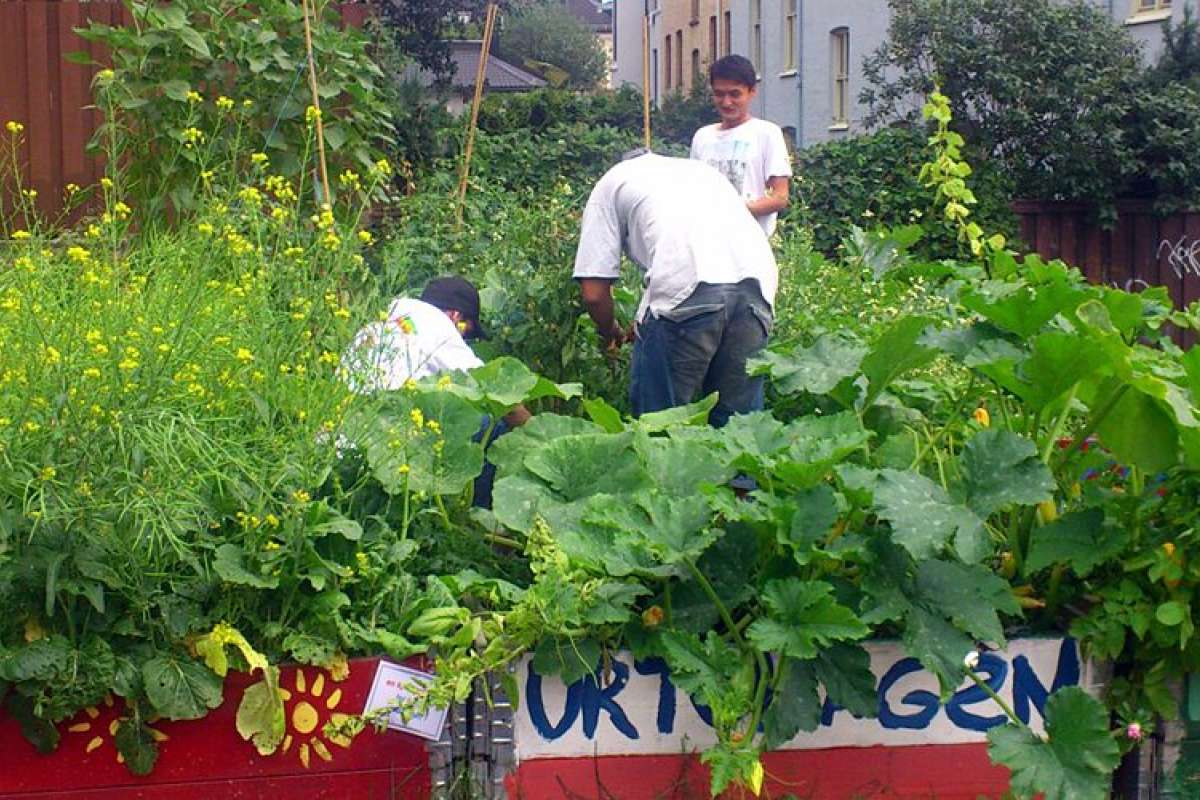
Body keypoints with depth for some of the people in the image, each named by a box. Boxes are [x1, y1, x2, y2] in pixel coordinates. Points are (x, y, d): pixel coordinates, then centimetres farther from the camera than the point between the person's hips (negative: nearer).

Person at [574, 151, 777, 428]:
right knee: (738, 418, 16)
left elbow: (594, 292, 14)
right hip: (757, 285, 5)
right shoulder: (702, 169, 38)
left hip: (686, 286, -5)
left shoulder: (611, 183, 24)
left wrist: (611, 333, 36)